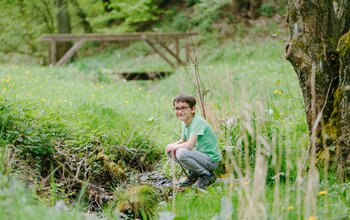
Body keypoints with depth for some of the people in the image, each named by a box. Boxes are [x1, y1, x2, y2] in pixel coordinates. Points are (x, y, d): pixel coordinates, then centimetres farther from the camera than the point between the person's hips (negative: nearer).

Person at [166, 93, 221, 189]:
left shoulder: (198, 122, -22)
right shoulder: (185, 123, 6)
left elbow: (190, 145, -31)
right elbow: (183, 140, 21)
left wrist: (173, 146, -14)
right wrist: (172, 145, -1)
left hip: (211, 159, -9)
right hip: (200, 155, 9)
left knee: (181, 153, -30)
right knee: (170, 151, 3)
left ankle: (207, 175, -11)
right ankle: (193, 174, 11)